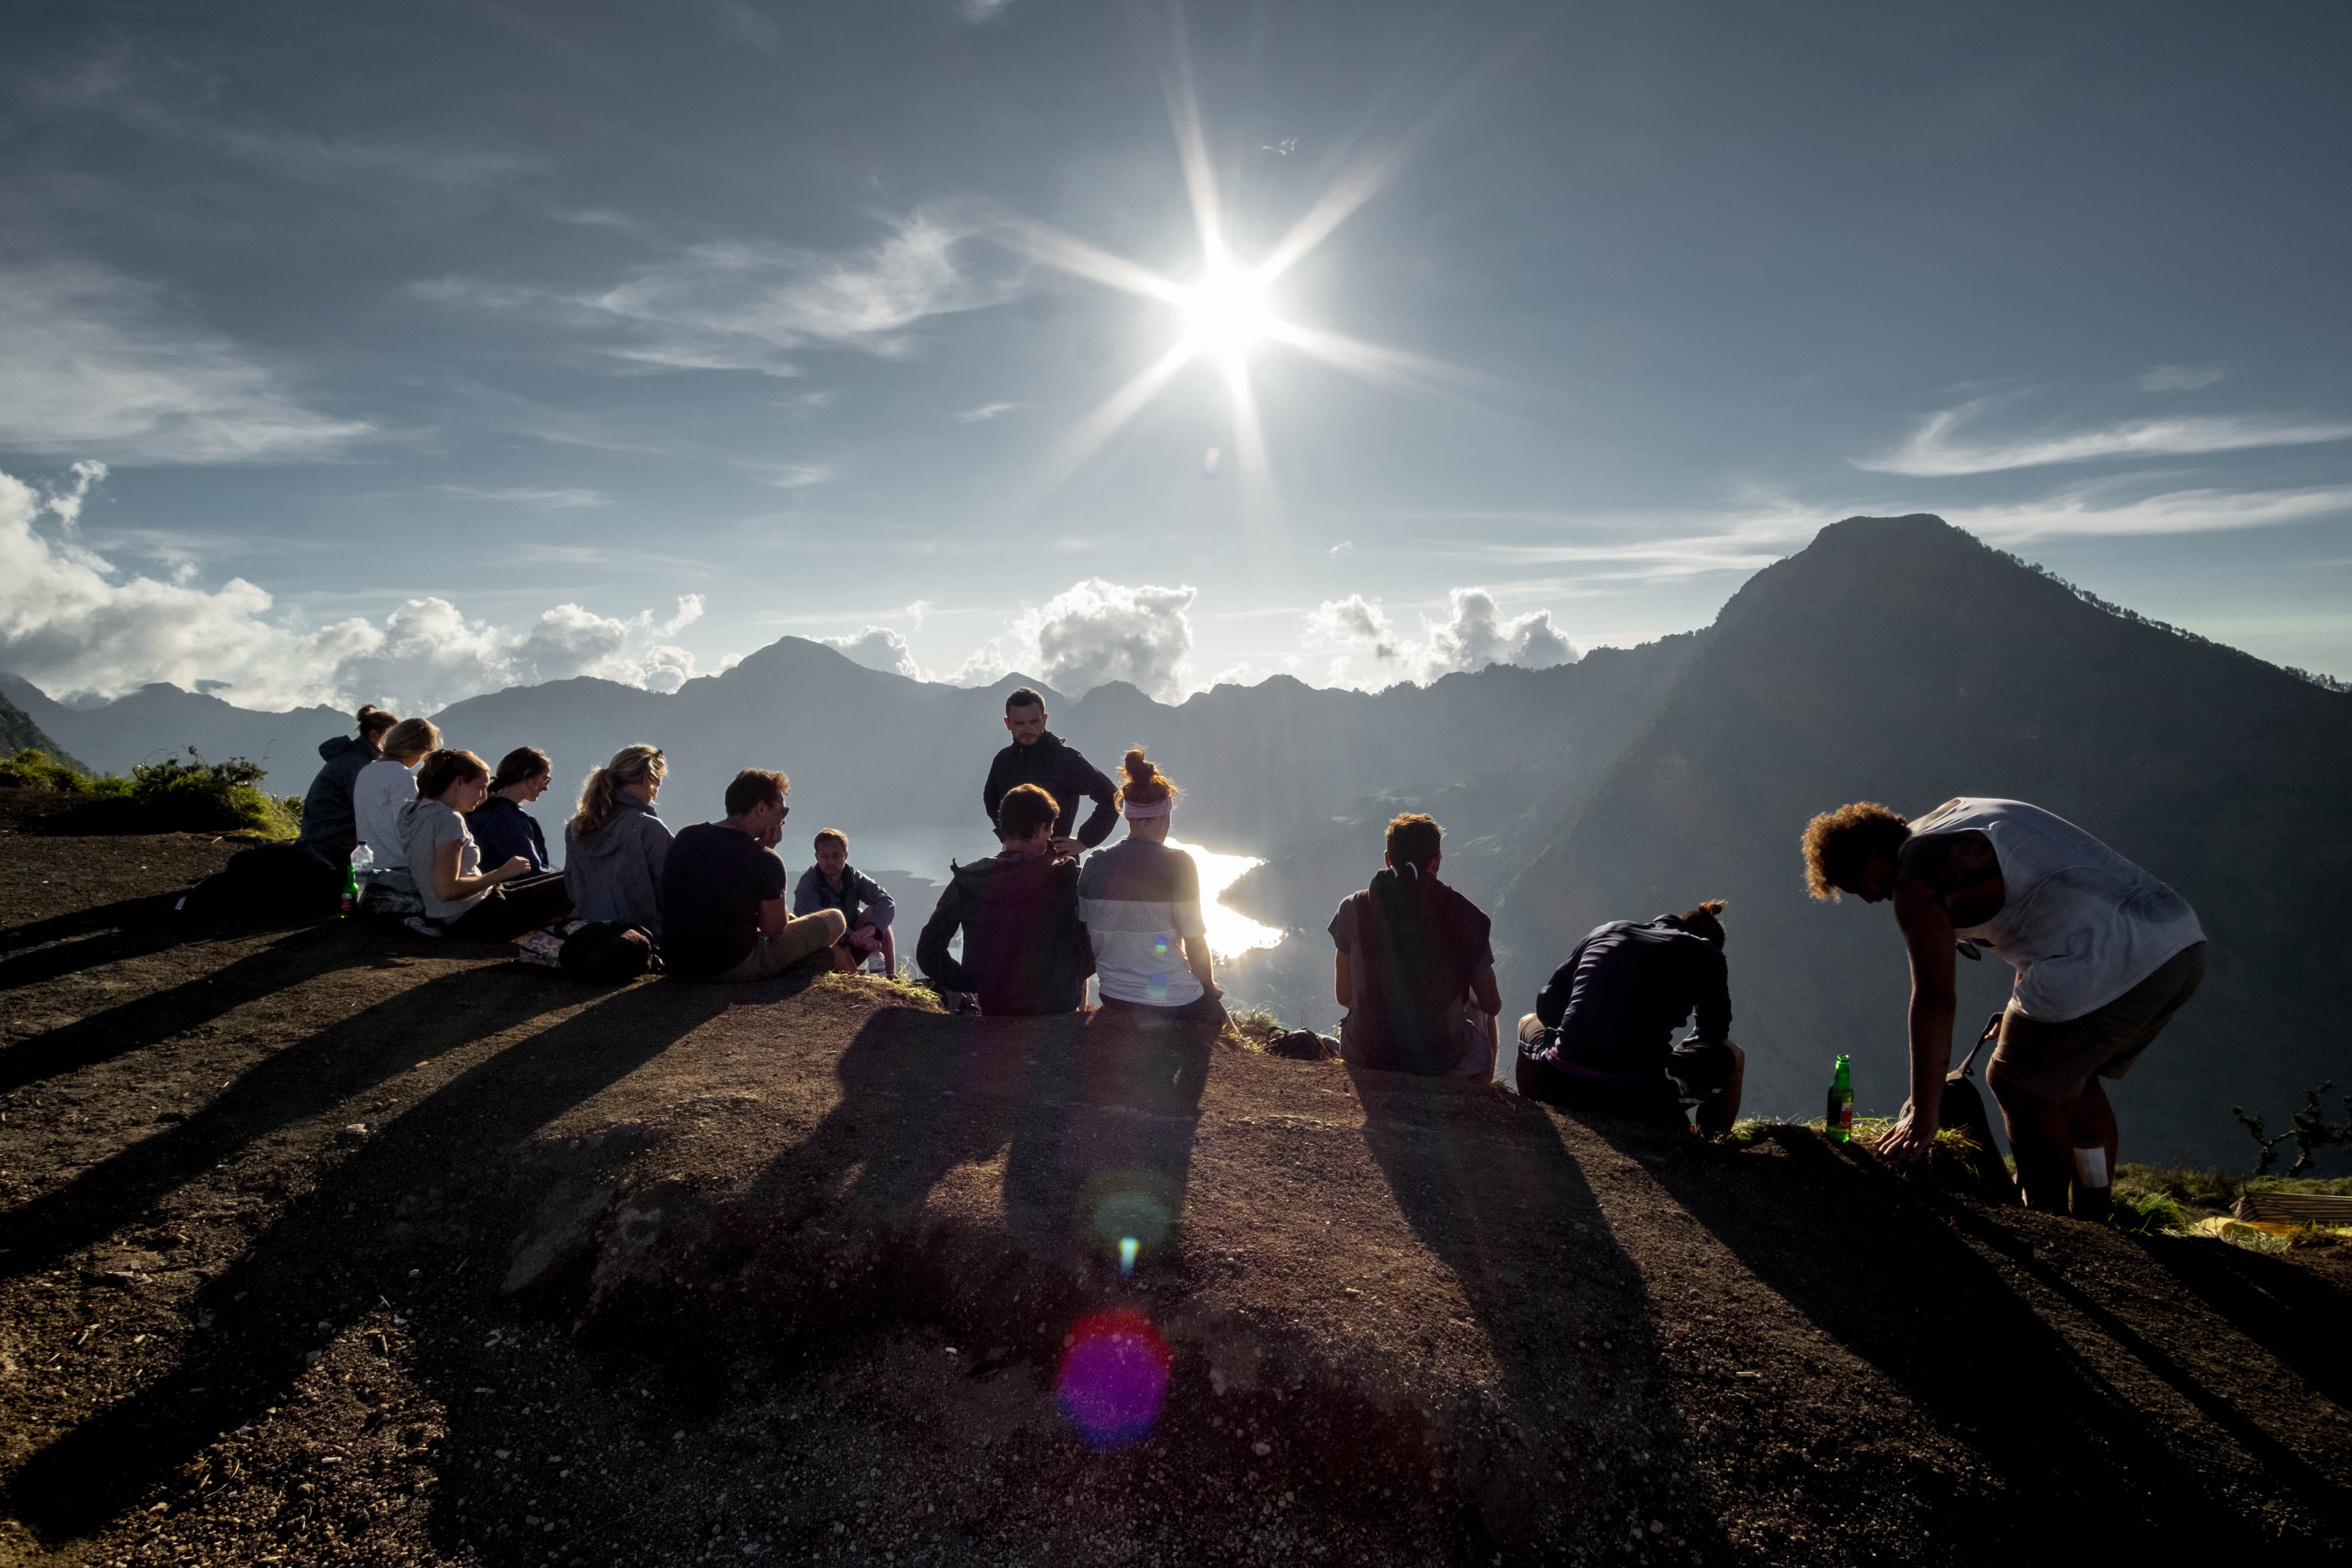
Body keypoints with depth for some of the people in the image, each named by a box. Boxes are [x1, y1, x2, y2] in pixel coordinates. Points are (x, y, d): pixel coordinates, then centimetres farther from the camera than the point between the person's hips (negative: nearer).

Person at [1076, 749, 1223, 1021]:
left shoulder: (1095, 863, -3)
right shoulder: (1177, 864, -15)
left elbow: (1085, 936, 5)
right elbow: (1194, 941, -13)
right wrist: (1209, 984, 5)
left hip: (1113, 998, 6)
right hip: (1172, 1003, -6)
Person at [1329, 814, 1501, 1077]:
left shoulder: (1353, 909, -9)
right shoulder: (1465, 915, -13)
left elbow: (1345, 996, 0)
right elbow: (1493, 1005, -2)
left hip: (1365, 1056, 1)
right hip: (1442, 1061, -1)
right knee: (1483, 1014, 32)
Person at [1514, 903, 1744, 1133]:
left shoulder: (1607, 930, 18)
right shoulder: (1708, 955, 10)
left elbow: (1547, 1005, 20)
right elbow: (1714, 1035, 21)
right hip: (1637, 1098, -3)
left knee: (1529, 1021, 38)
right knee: (1734, 1057, 24)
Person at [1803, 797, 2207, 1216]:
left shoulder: (1916, 878, -6)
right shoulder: (1957, 812, 20)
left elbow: (1935, 999, -11)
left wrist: (1922, 1118, -7)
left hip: (2107, 972, -9)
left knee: (2015, 1081, 12)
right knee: (2073, 1076, 26)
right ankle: (2093, 1224, 34)